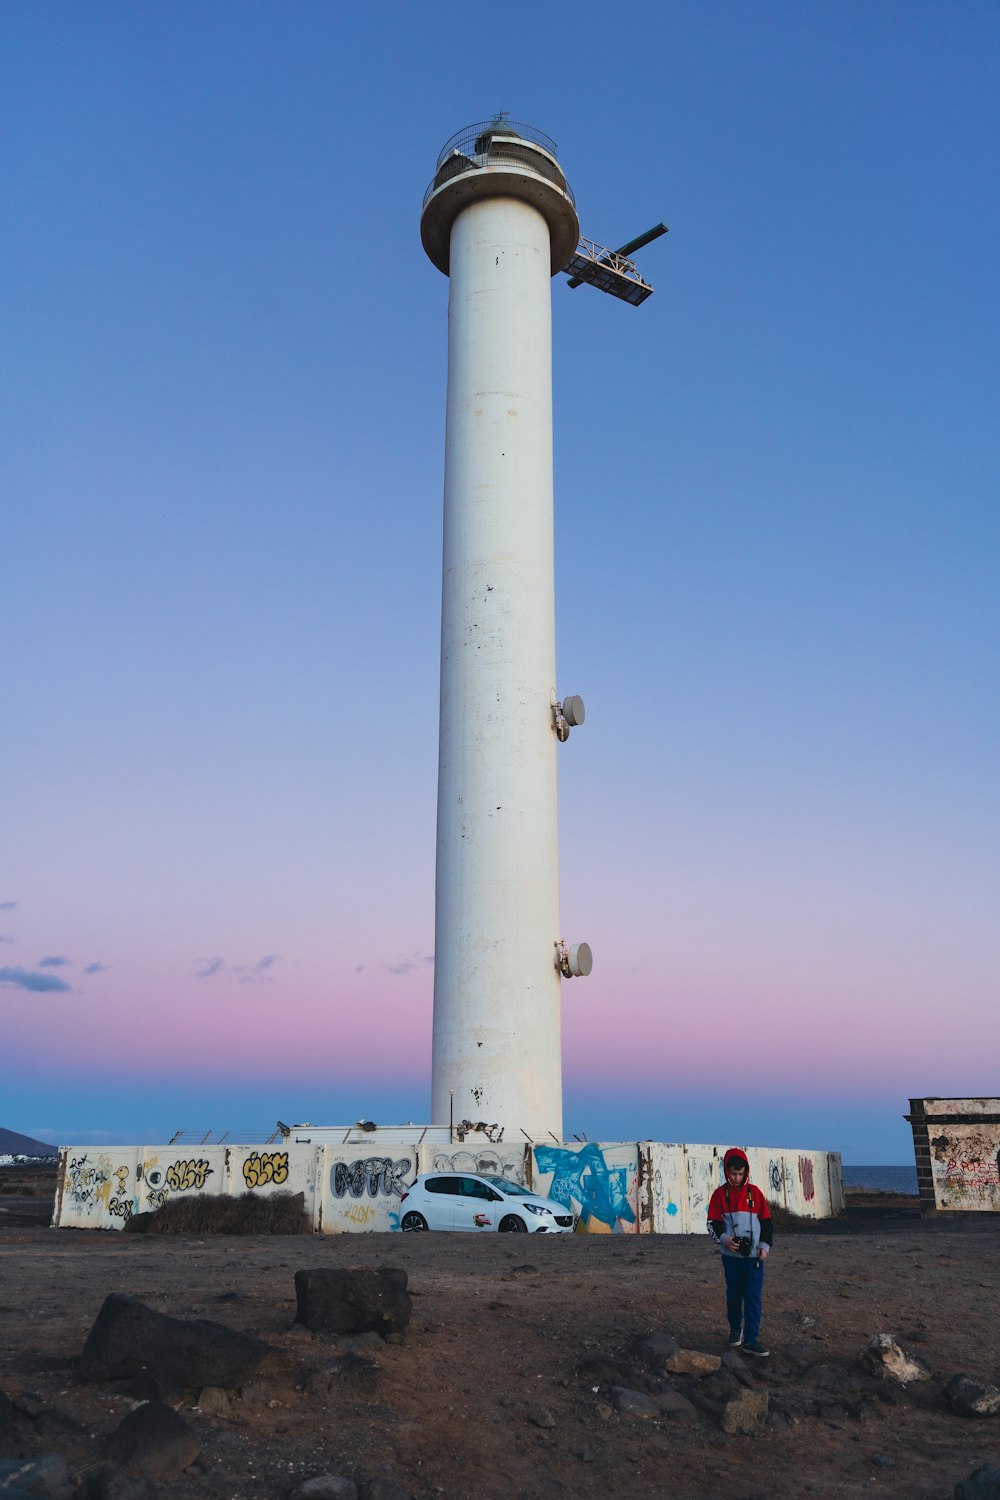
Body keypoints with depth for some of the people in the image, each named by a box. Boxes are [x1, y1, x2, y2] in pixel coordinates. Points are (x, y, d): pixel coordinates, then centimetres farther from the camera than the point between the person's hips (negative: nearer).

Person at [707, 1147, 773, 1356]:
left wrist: (765, 1245, -2)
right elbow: (713, 1223, 1)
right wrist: (723, 1238, -16)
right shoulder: (720, 1194, 0)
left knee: (754, 1297, -4)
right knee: (733, 1294, 11)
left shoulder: (754, 1192, 3)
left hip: (754, 1255, 0)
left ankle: (751, 1339, 0)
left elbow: (766, 1221, 7)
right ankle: (735, 1329, 32)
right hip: (731, 1255, 0)